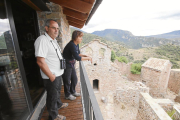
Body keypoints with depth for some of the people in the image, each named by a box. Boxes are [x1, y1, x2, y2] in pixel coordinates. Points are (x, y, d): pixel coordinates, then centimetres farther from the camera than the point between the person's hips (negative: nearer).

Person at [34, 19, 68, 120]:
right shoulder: (42, 40, -21)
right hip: (51, 77, -9)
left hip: (58, 74, 9)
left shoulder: (53, 40, 9)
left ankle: (59, 104, 55)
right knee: (52, 96, 12)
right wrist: (51, 76, -20)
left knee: (57, 91, 29)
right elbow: (40, 61, -27)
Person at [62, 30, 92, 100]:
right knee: (67, 81, 9)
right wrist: (87, 58, -21)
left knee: (74, 79, 18)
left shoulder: (76, 44, 0)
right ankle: (67, 95, 33)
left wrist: (85, 55, -6)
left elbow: (78, 54, 11)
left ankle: (72, 91, 41)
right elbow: (77, 58, -32)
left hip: (71, 65, 9)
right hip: (66, 65, -9)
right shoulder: (71, 45, -28)